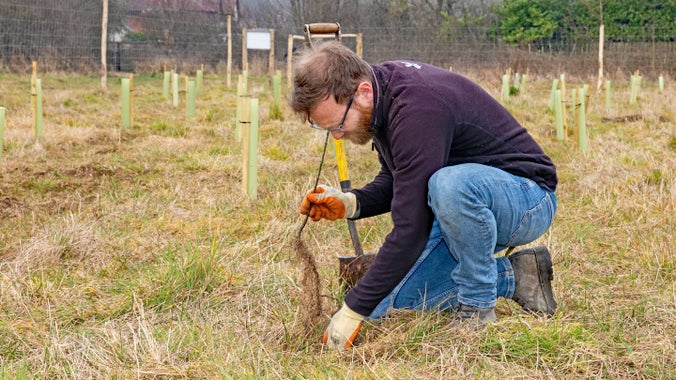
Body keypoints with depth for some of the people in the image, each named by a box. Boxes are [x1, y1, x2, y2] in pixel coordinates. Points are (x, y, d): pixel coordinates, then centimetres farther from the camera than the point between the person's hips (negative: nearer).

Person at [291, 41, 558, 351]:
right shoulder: (384, 87, -3)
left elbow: (411, 229, -32)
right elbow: (394, 180, 13)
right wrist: (350, 203, -8)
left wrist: (354, 310, -26)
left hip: (528, 199, -9)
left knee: (450, 183, -41)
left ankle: (476, 305, -17)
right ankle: (513, 277, 9)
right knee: (387, 300, 0)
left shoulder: (417, 110, -32)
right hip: (470, 208, 9)